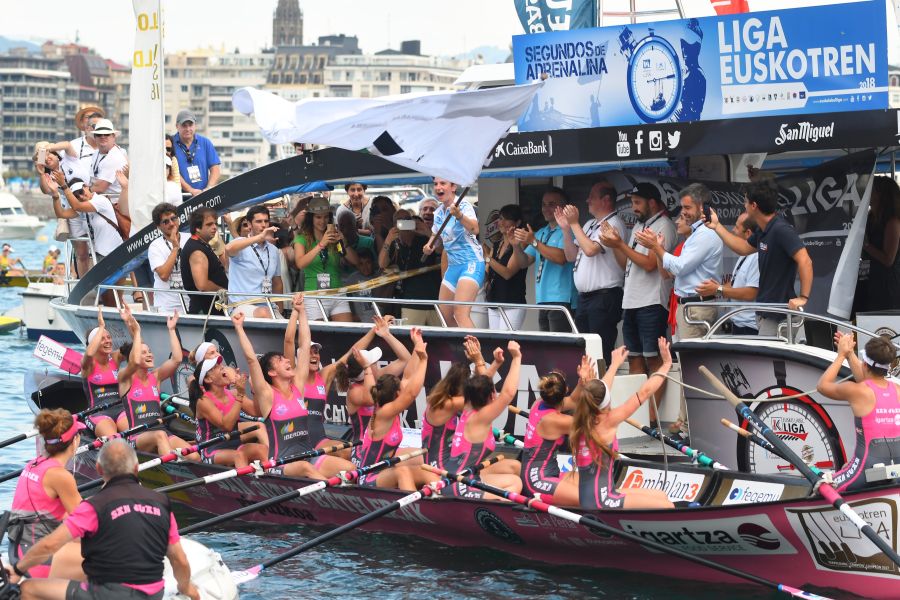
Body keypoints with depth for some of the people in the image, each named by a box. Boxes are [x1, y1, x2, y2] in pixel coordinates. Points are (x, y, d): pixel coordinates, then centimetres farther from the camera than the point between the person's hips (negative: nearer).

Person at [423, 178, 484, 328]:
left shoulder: (463, 206, -14)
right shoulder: (439, 212, 8)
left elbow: (474, 230, -33)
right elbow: (436, 234, 27)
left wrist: (459, 215, -51)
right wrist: (429, 246, 5)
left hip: (471, 263, -9)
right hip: (453, 265, 9)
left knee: (460, 313, -25)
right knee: (444, 316, 10)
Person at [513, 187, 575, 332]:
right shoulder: (541, 233, 21)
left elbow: (561, 257, -20)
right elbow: (524, 262, 18)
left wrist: (533, 242, -17)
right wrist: (516, 245, -2)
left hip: (561, 300, -8)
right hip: (542, 299, 8)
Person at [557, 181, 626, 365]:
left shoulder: (612, 224, -9)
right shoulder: (589, 225, 19)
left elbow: (590, 249, -21)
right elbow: (571, 256, 20)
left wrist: (574, 224, -11)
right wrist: (565, 228, 9)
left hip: (604, 297, -9)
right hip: (584, 298, 9)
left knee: (601, 354, -10)